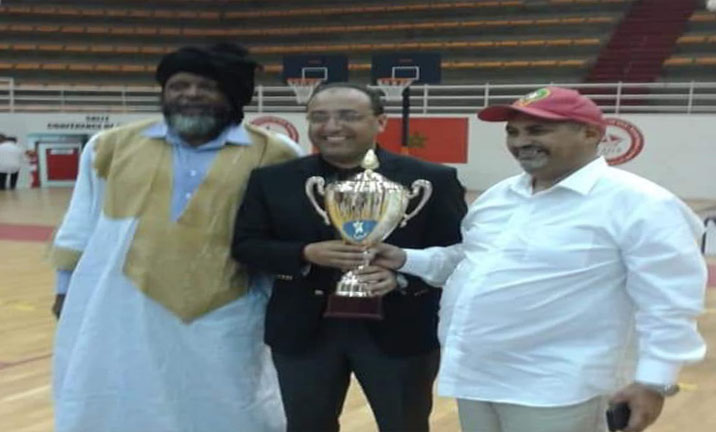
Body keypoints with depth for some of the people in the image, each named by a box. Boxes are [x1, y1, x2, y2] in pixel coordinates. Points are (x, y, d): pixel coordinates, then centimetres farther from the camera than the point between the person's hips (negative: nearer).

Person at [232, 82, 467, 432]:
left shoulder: (432, 180, -4)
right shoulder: (272, 181, 1)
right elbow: (245, 246, 0)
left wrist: (402, 274, -23)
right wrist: (307, 254, -18)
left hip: (400, 331, -1)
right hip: (303, 331, 2)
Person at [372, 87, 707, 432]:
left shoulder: (638, 204, -13)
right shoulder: (498, 195, 9)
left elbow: (669, 302, -13)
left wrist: (653, 380, -16)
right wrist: (406, 259, 8)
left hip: (555, 390, -7)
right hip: (475, 375, 7)